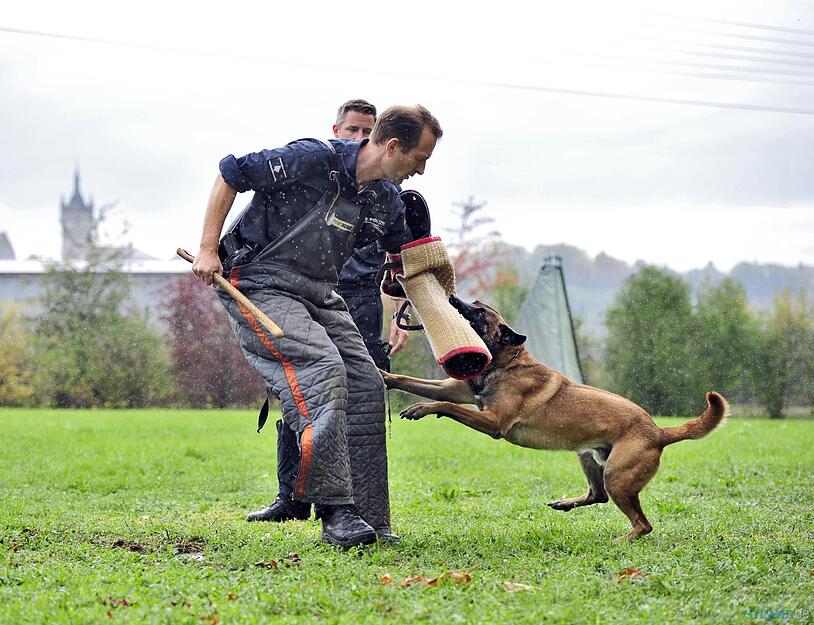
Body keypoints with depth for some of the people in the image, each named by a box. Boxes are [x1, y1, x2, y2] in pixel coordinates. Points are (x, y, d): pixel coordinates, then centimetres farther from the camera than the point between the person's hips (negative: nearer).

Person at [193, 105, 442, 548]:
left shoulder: (386, 201, 5)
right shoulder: (314, 160, -19)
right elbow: (230, 173, -12)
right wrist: (208, 249, -14)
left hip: (318, 294, 8)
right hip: (258, 287, -8)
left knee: (366, 386, -1)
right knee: (323, 371, -25)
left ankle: (369, 520, 4)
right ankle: (335, 514, -21)